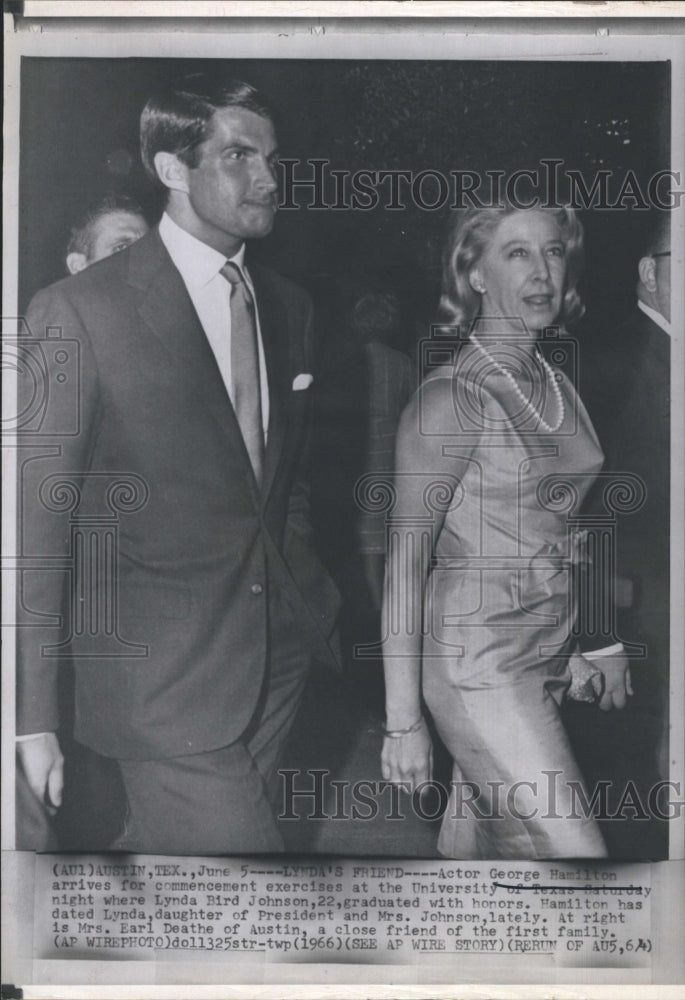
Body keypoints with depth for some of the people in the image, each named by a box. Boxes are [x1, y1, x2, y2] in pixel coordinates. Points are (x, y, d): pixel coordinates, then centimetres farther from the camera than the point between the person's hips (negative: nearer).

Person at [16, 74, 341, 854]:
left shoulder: (289, 307, 9)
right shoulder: (78, 311, -11)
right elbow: (35, 519, -10)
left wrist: (306, 604, 14)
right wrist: (34, 718, -11)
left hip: (277, 664, 6)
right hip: (163, 678, -6)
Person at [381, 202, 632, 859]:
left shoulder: (555, 386, 9)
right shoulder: (452, 397, -14)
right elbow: (405, 559, -14)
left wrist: (592, 644, 13)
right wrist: (403, 719, -15)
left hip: (545, 661, 7)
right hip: (479, 666, -7)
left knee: (472, 849, 14)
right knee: (575, 855, -6)